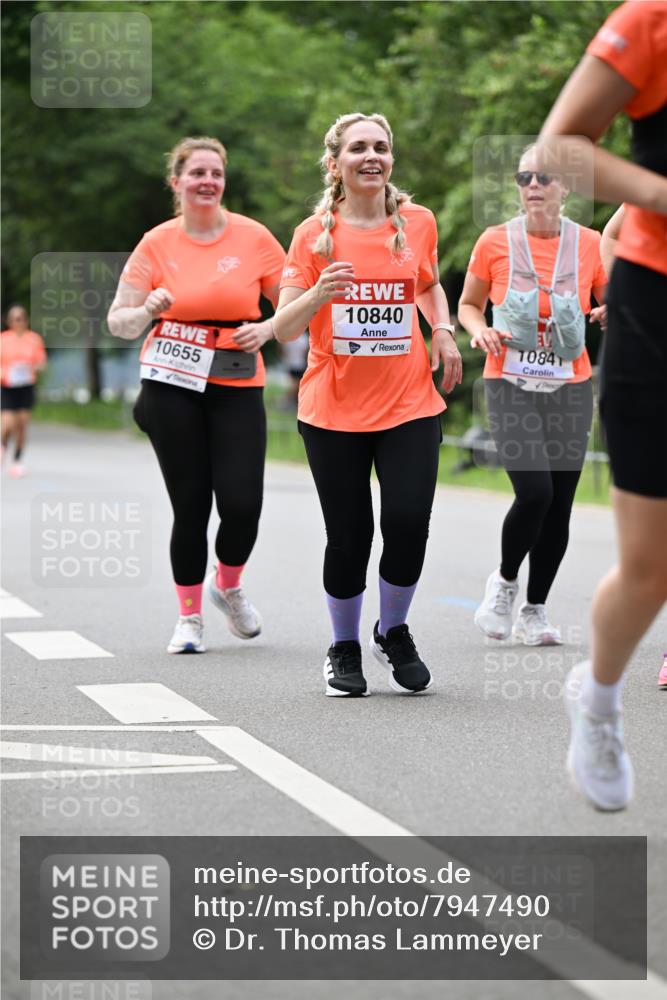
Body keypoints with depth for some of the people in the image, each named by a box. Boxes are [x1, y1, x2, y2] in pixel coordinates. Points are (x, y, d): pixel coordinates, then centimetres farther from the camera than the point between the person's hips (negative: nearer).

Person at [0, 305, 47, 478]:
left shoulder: (34, 339, 3)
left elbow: (42, 363, 6)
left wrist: (34, 368, -16)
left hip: (26, 387, 2)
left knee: (23, 424, 1)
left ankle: (17, 461, 13)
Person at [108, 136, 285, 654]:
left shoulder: (253, 238, 0)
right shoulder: (157, 243, 1)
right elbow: (118, 321, 3)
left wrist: (267, 329, -11)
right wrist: (148, 310, -17)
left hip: (237, 388, 0)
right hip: (172, 388, 0)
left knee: (242, 504, -9)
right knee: (190, 505, -1)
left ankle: (229, 586, 22)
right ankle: (189, 616, 15)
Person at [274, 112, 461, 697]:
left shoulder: (418, 223, 4)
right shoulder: (314, 235, -2)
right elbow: (284, 329, -5)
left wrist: (443, 331, 6)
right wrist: (318, 293, -25)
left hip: (410, 405, 1)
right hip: (333, 412, -1)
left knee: (408, 522, -11)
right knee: (348, 537, 0)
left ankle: (393, 632, 17)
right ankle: (344, 649, 23)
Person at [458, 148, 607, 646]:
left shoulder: (589, 244, 0)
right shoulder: (495, 242, -3)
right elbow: (468, 305, 10)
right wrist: (480, 330, -11)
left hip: (570, 388, 2)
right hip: (511, 386, -2)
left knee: (560, 503, 3)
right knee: (534, 491, -18)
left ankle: (535, 611, 19)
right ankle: (505, 580, 9)